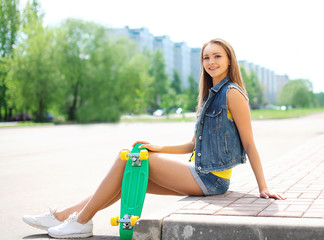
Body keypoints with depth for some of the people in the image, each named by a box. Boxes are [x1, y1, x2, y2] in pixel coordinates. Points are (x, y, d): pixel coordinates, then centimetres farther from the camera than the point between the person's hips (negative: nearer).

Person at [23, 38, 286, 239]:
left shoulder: (232, 93, -11)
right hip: (201, 173, 9)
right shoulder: (211, 95, 17)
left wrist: (263, 188, -14)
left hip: (210, 179, -9)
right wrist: (160, 149, 9)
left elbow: (249, 144, -13)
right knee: (129, 178, 4)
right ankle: (63, 216, 10)